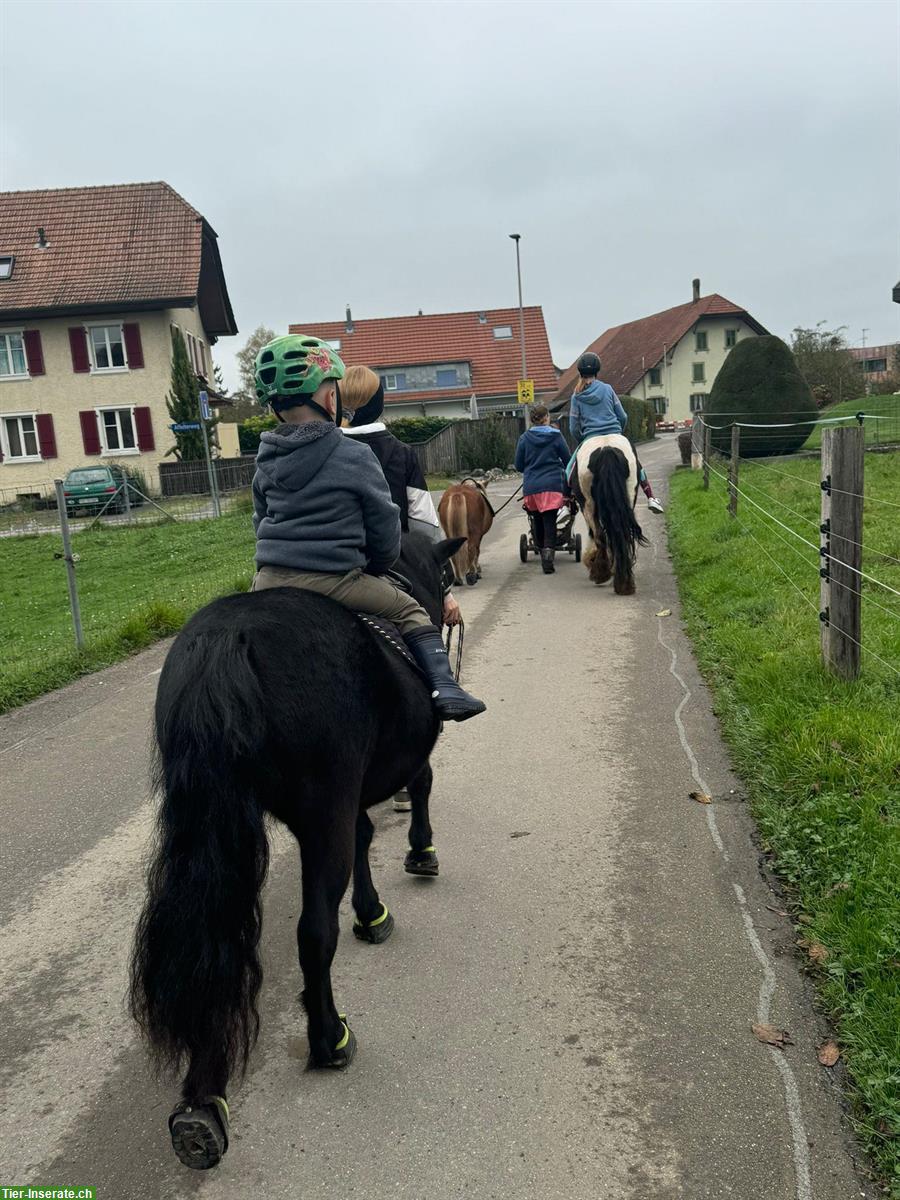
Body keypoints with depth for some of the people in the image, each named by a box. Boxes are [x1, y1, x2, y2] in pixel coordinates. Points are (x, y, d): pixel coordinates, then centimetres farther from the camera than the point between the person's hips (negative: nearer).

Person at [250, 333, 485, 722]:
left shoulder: (265, 462, 9)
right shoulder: (354, 456, -7)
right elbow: (385, 528, -2)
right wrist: (375, 568, 16)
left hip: (269, 579, 5)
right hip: (335, 581, -4)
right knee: (410, 612, 13)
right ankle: (443, 685, 0)